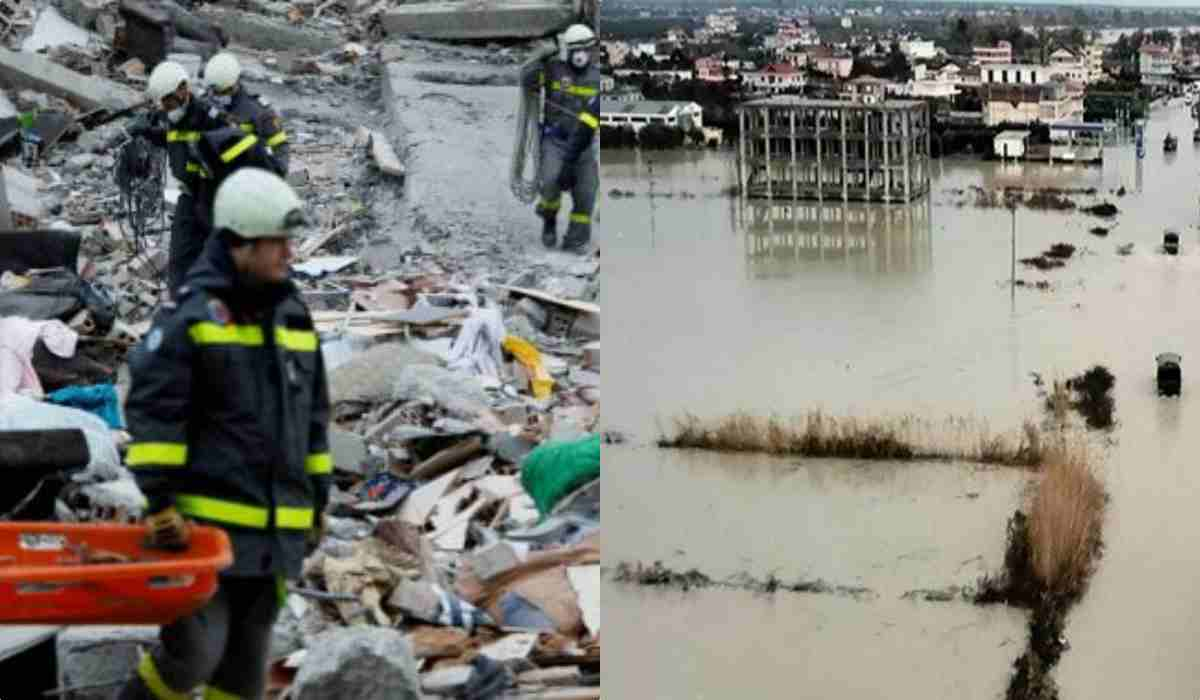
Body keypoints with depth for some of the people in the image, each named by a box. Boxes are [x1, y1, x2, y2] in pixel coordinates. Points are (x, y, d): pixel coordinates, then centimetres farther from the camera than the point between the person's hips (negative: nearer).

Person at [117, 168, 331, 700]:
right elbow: (152, 412, -11)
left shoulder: (295, 317, 13)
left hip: (276, 530, 6)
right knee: (196, 651, -11)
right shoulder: (191, 315, -9)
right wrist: (159, 501, -16)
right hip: (204, 522, -6)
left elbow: (314, 417, 20)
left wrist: (318, 502, 20)